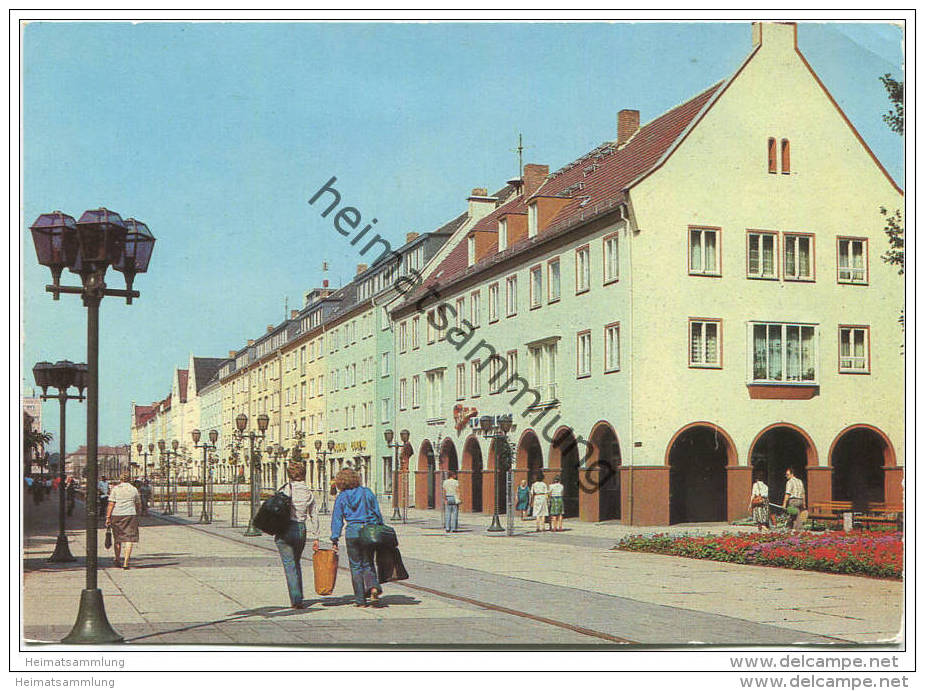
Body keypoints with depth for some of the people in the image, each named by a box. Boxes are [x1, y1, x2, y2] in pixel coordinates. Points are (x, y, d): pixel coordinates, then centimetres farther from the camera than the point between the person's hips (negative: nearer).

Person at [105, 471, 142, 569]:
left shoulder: (116, 489, 1)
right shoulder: (134, 489, 6)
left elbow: (111, 504, -6)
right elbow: (138, 504, 15)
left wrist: (108, 517, -4)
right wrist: (138, 513, 31)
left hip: (116, 515, 0)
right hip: (130, 515, 0)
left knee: (117, 538, 15)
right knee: (129, 539, -1)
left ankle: (117, 560, 28)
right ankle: (126, 563, -8)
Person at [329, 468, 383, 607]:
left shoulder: (341, 497, 2)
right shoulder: (367, 492, 6)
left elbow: (337, 519, 1)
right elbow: (378, 513, 6)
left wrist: (335, 540, 3)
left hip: (352, 532, -2)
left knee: (356, 566, 7)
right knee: (368, 563, 14)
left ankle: (361, 600, 6)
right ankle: (373, 587, -12)